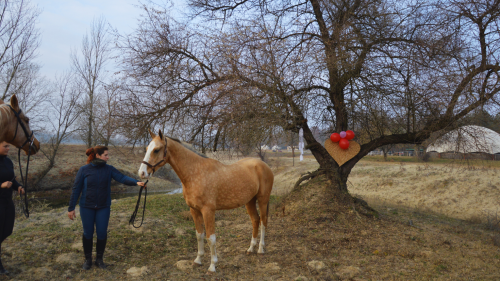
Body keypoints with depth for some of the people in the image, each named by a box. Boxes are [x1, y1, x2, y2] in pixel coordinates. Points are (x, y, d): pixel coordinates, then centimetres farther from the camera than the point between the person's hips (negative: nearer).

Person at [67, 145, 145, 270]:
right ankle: (88, 259, 27)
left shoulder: (109, 169, -4)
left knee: (102, 233, 2)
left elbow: (122, 178, -18)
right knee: (88, 233, 8)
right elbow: (76, 189, -4)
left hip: (103, 207, 1)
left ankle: (99, 259, 23)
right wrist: (71, 208, -3)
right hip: (87, 207, -1)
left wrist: (136, 182, -36)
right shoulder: (84, 170, -8)